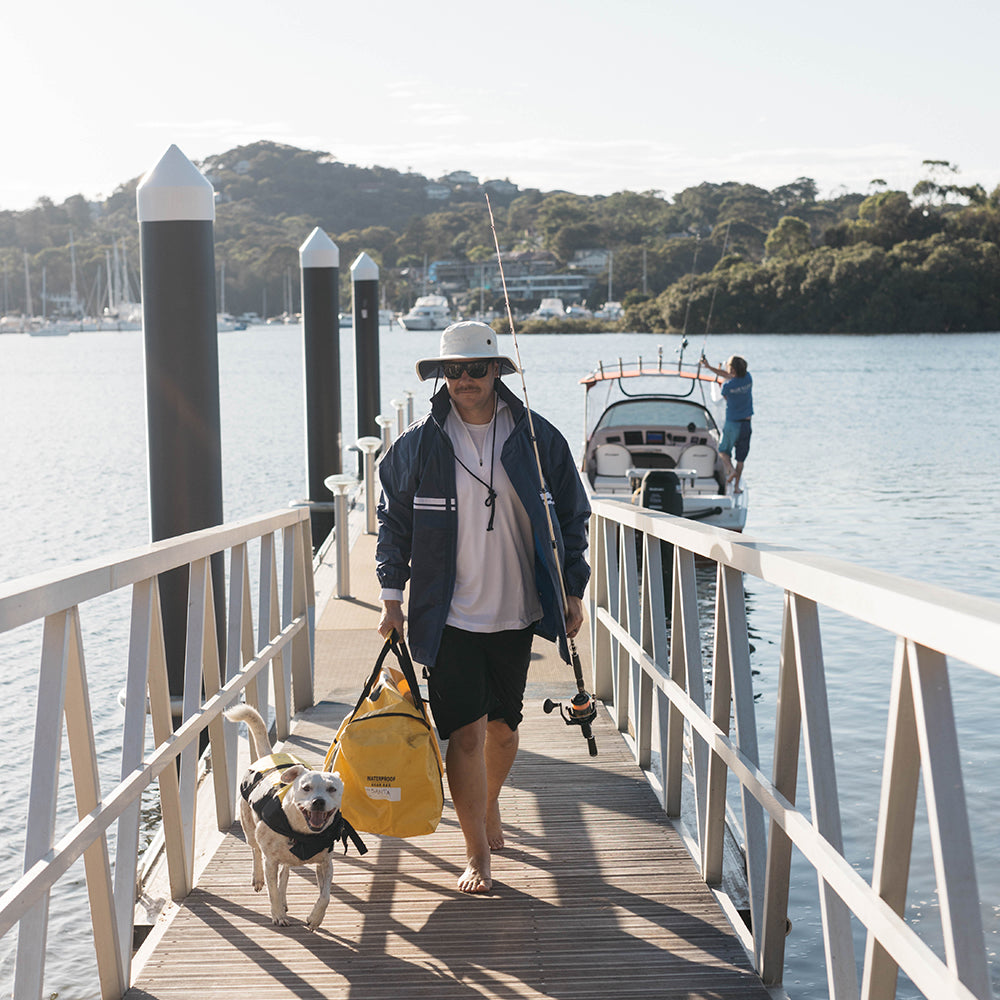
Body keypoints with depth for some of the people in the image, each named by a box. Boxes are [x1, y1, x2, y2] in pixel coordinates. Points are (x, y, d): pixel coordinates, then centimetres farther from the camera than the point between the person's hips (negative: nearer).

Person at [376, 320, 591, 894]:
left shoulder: (538, 439, -1)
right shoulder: (417, 446, -2)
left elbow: (573, 517, 7)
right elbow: (394, 521, 9)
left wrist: (573, 591, 5)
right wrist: (393, 595, 5)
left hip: (517, 612, 2)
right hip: (449, 615, -1)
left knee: (503, 724, 14)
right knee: (465, 733, -6)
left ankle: (489, 806, 41)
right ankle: (478, 853, 4)